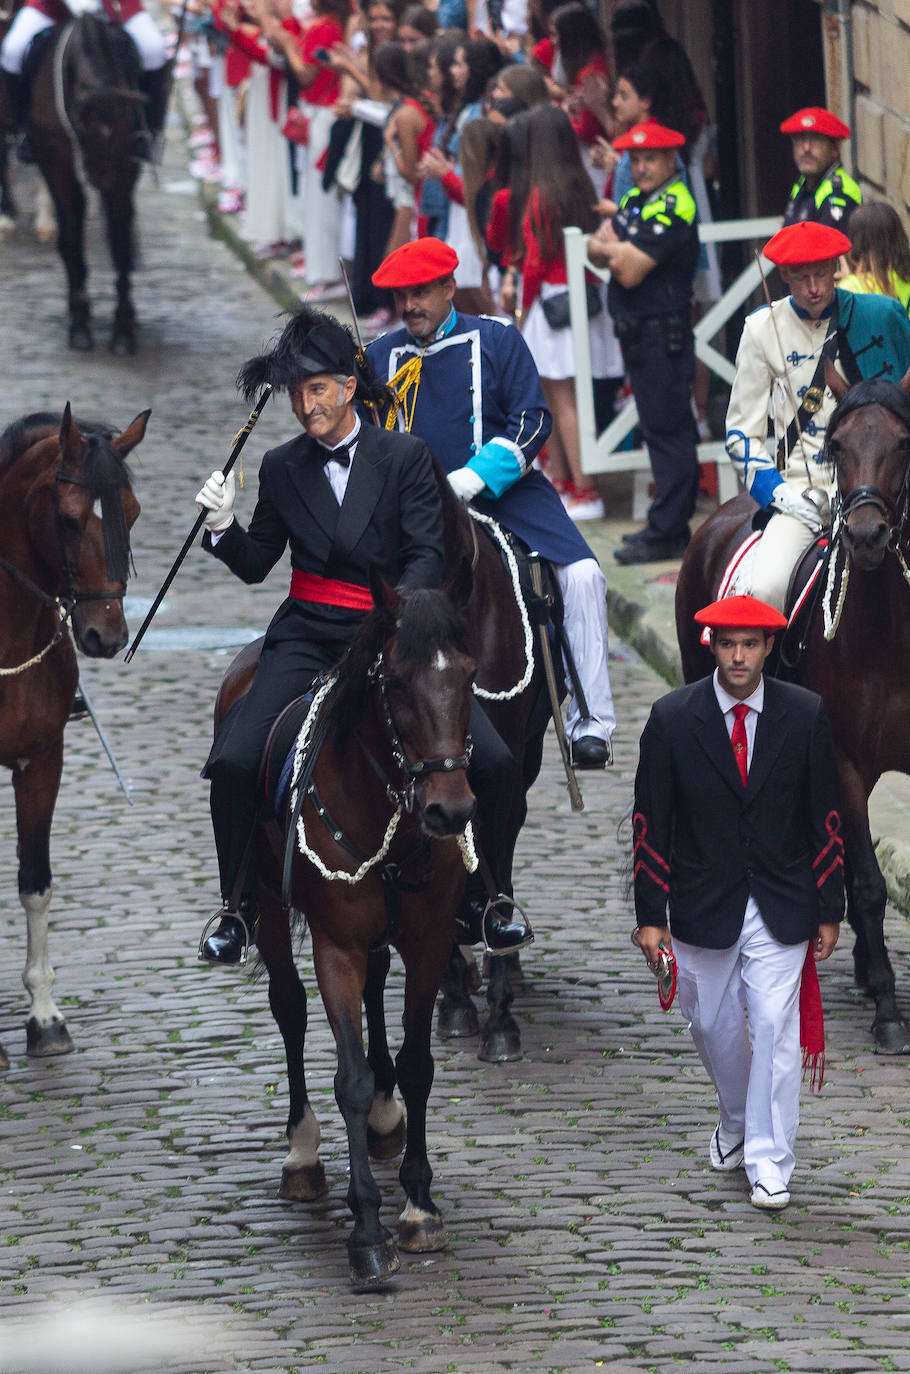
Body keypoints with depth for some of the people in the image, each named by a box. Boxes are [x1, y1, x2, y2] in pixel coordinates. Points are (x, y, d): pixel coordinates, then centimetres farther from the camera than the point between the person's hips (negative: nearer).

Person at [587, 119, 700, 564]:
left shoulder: (672, 209, -17)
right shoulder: (635, 199, 13)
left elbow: (630, 271, -21)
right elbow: (596, 249, 11)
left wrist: (614, 248, -1)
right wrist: (616, 250, -11)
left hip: (663, 334, -10)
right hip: (638, 332, 10)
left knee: (667, 430, -7)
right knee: (661, 429, 14)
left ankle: (666, 534, -7)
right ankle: (669, 525, 20)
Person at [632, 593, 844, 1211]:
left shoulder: (807, 716, -5)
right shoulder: (672, 719, -6)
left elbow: (825, 818, 2)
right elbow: (651, 823, -3)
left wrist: (829, 911, 2)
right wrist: (651, 916, -6)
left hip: (781, 909, -1)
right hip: (703, 908, 1)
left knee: (775, 1032, -6)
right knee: (714, 1027, 15)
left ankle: (769, 1165, 1)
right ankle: (736, 1120, 43)